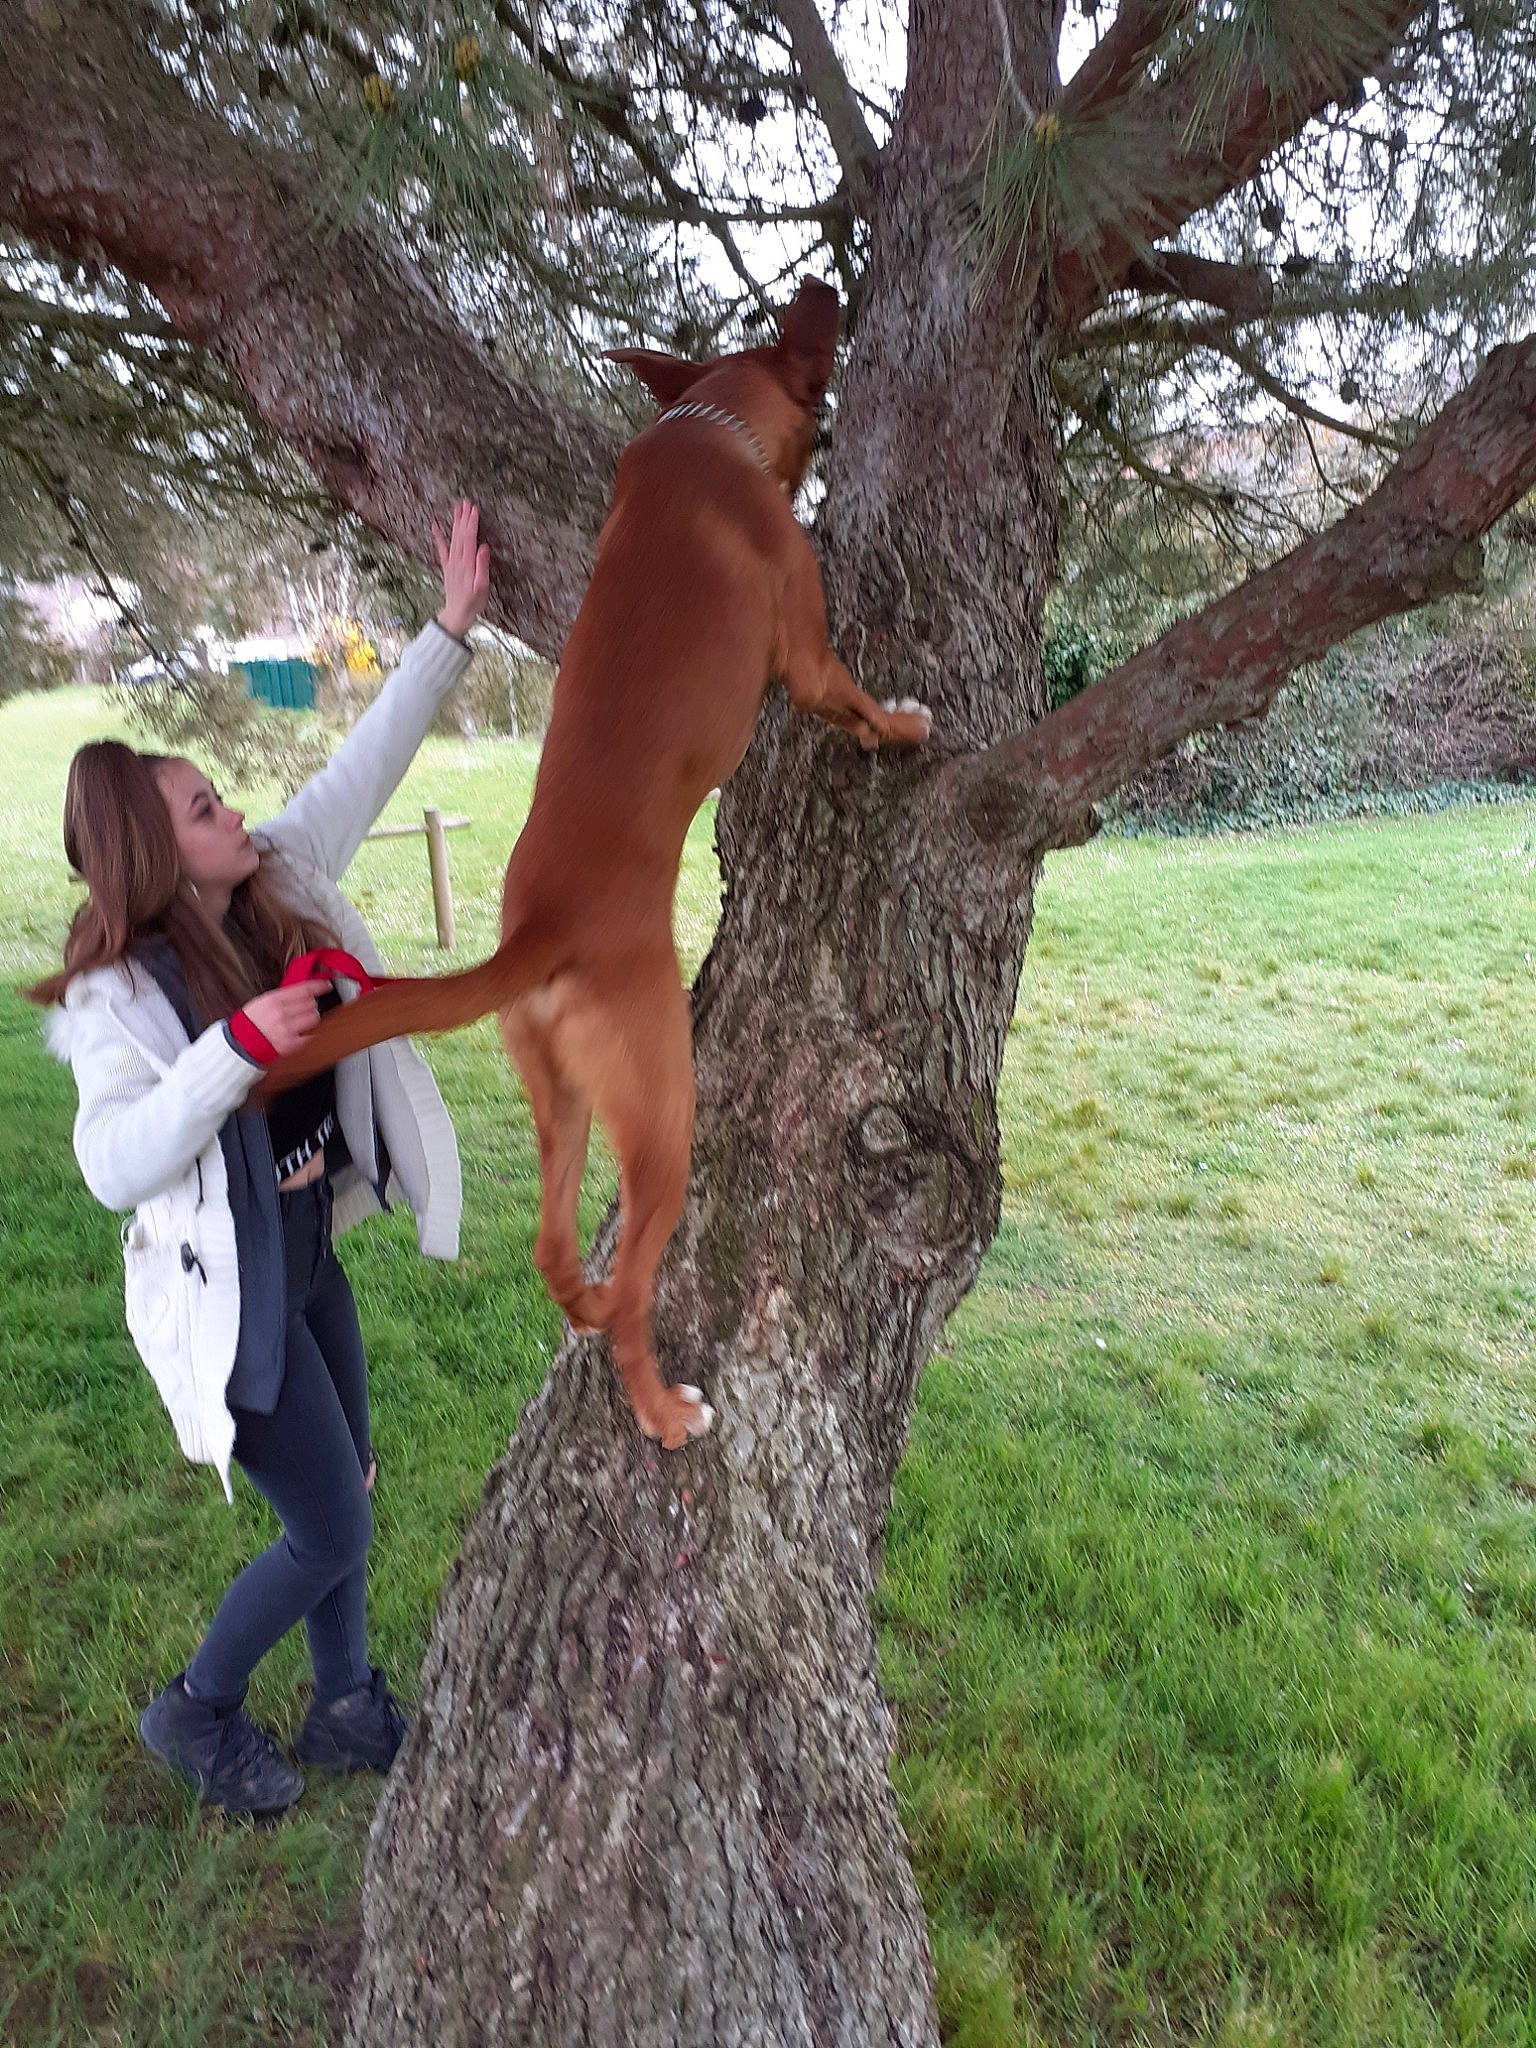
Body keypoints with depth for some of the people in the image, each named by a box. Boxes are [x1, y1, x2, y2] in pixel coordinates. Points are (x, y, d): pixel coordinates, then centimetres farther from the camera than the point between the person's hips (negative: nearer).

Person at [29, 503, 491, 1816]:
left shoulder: (281, 887, -4)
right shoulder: (122, 995, -21)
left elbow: (366, 768, -3)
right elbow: (112, 1164, -32)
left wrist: (452, 627, -7)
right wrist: (237, 1047, -40)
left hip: (309, 1261, 7)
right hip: (226, 1297, -7)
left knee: (345, 1501, 20)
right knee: (330, 1533, 5)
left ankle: (349, 1709, 42)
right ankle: (198, 1713, 32)